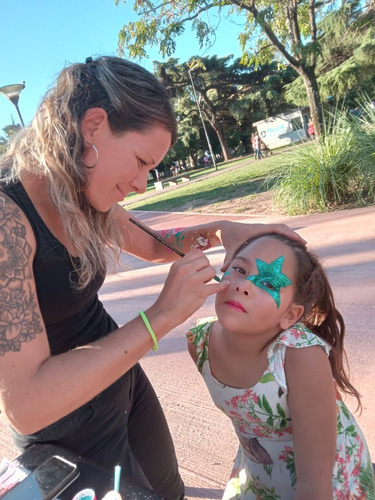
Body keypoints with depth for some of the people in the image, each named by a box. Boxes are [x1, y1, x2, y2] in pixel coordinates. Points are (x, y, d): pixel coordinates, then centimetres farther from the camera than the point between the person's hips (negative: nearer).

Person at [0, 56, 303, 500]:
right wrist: (161, 316, -32)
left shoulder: (84, 200, -5)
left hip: (122, 378, 7)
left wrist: (217, 230, -5)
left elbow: (152, 246, 12)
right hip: (70, 428, -7)